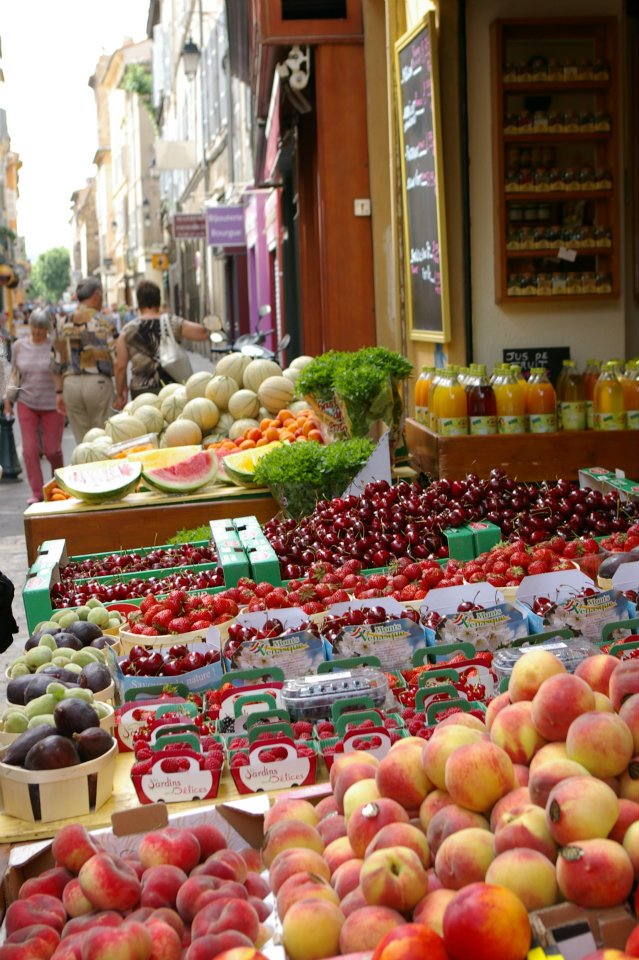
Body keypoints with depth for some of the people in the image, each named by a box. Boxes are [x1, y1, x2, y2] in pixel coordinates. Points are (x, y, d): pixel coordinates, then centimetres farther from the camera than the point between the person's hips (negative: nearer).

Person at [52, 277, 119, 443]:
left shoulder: (63, 324, 8)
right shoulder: (104, 323, -5)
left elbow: (59, 362, 11)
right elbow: (115, 360, -7)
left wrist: (60, 392, 17)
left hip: (71, 384, 4)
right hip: (98, 382, -4)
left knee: (82, 442, 9)